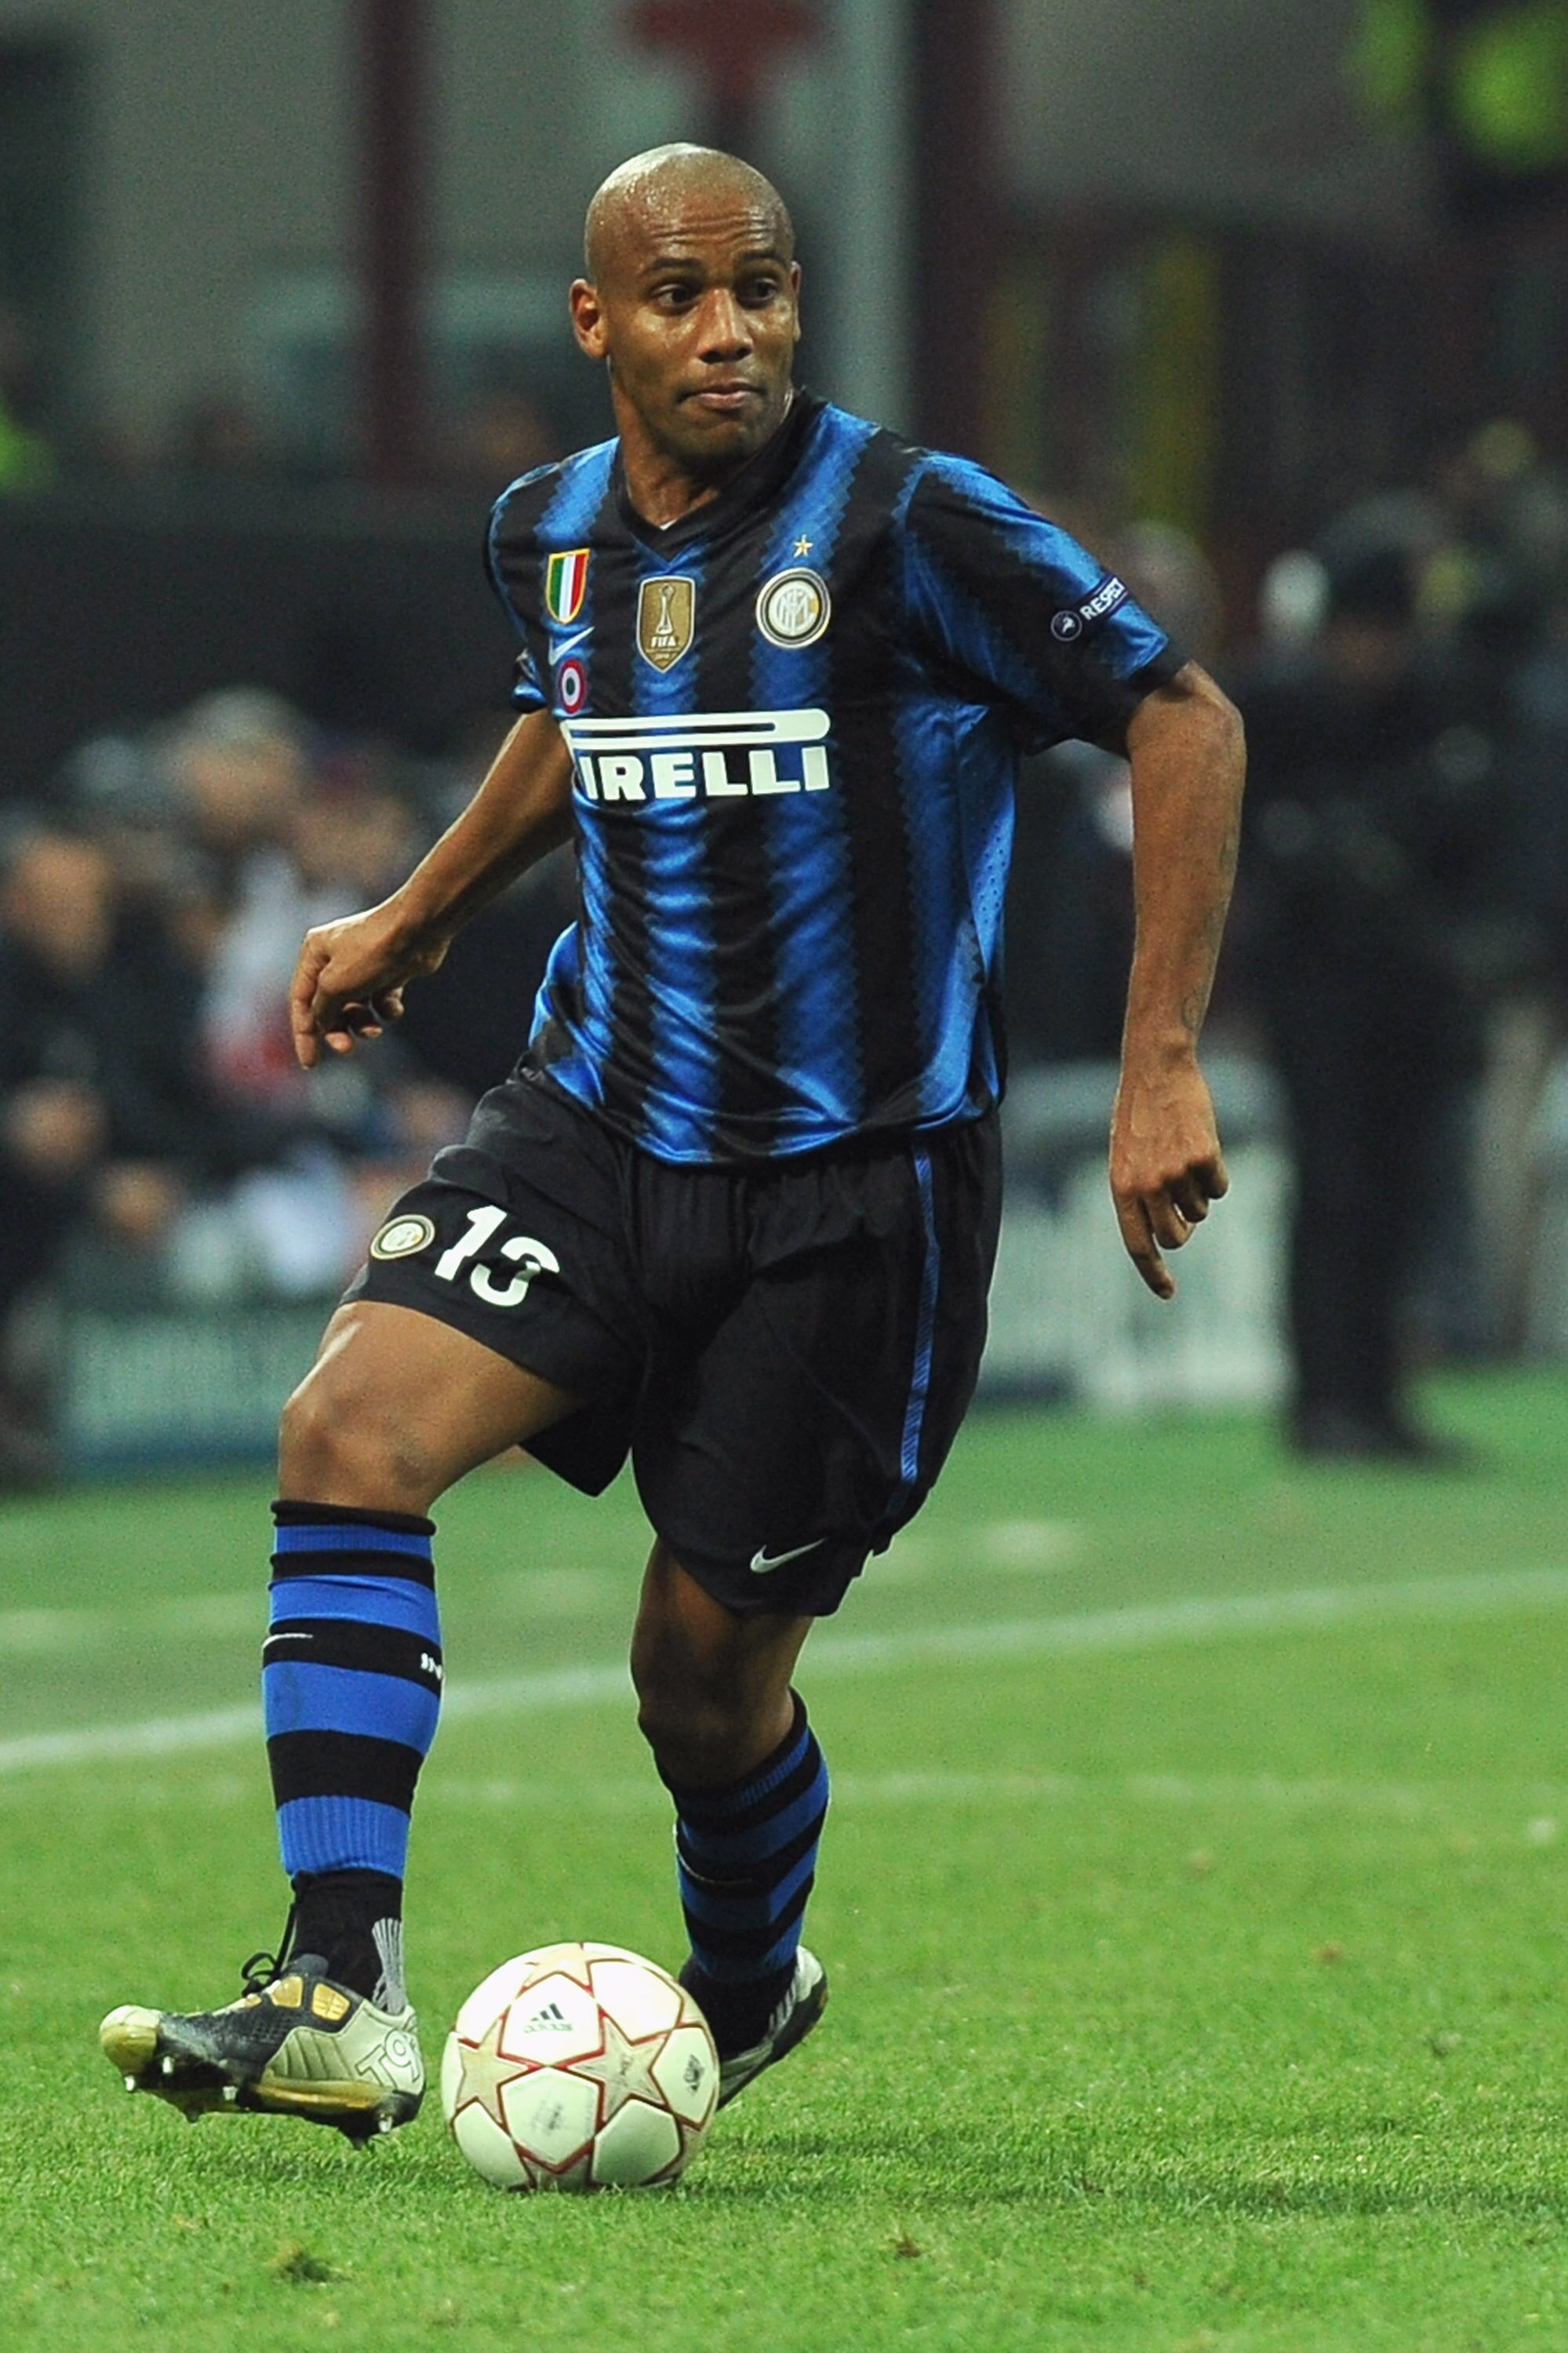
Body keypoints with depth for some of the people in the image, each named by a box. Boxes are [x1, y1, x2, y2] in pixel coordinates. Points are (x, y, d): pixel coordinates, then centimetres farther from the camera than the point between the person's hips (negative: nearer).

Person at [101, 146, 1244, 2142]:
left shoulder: (906, 526, -14)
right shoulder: (550, 533, 4)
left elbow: (1183, 722, -11)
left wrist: (1162, 1070, -16)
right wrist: (417, 913, 29)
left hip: (850, 1186, -4)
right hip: (600, 1126, 5)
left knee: (707, 1665, 2)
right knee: (348, 1431, -20)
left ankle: (750, 1996, 35)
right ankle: (342, 1998, -21)